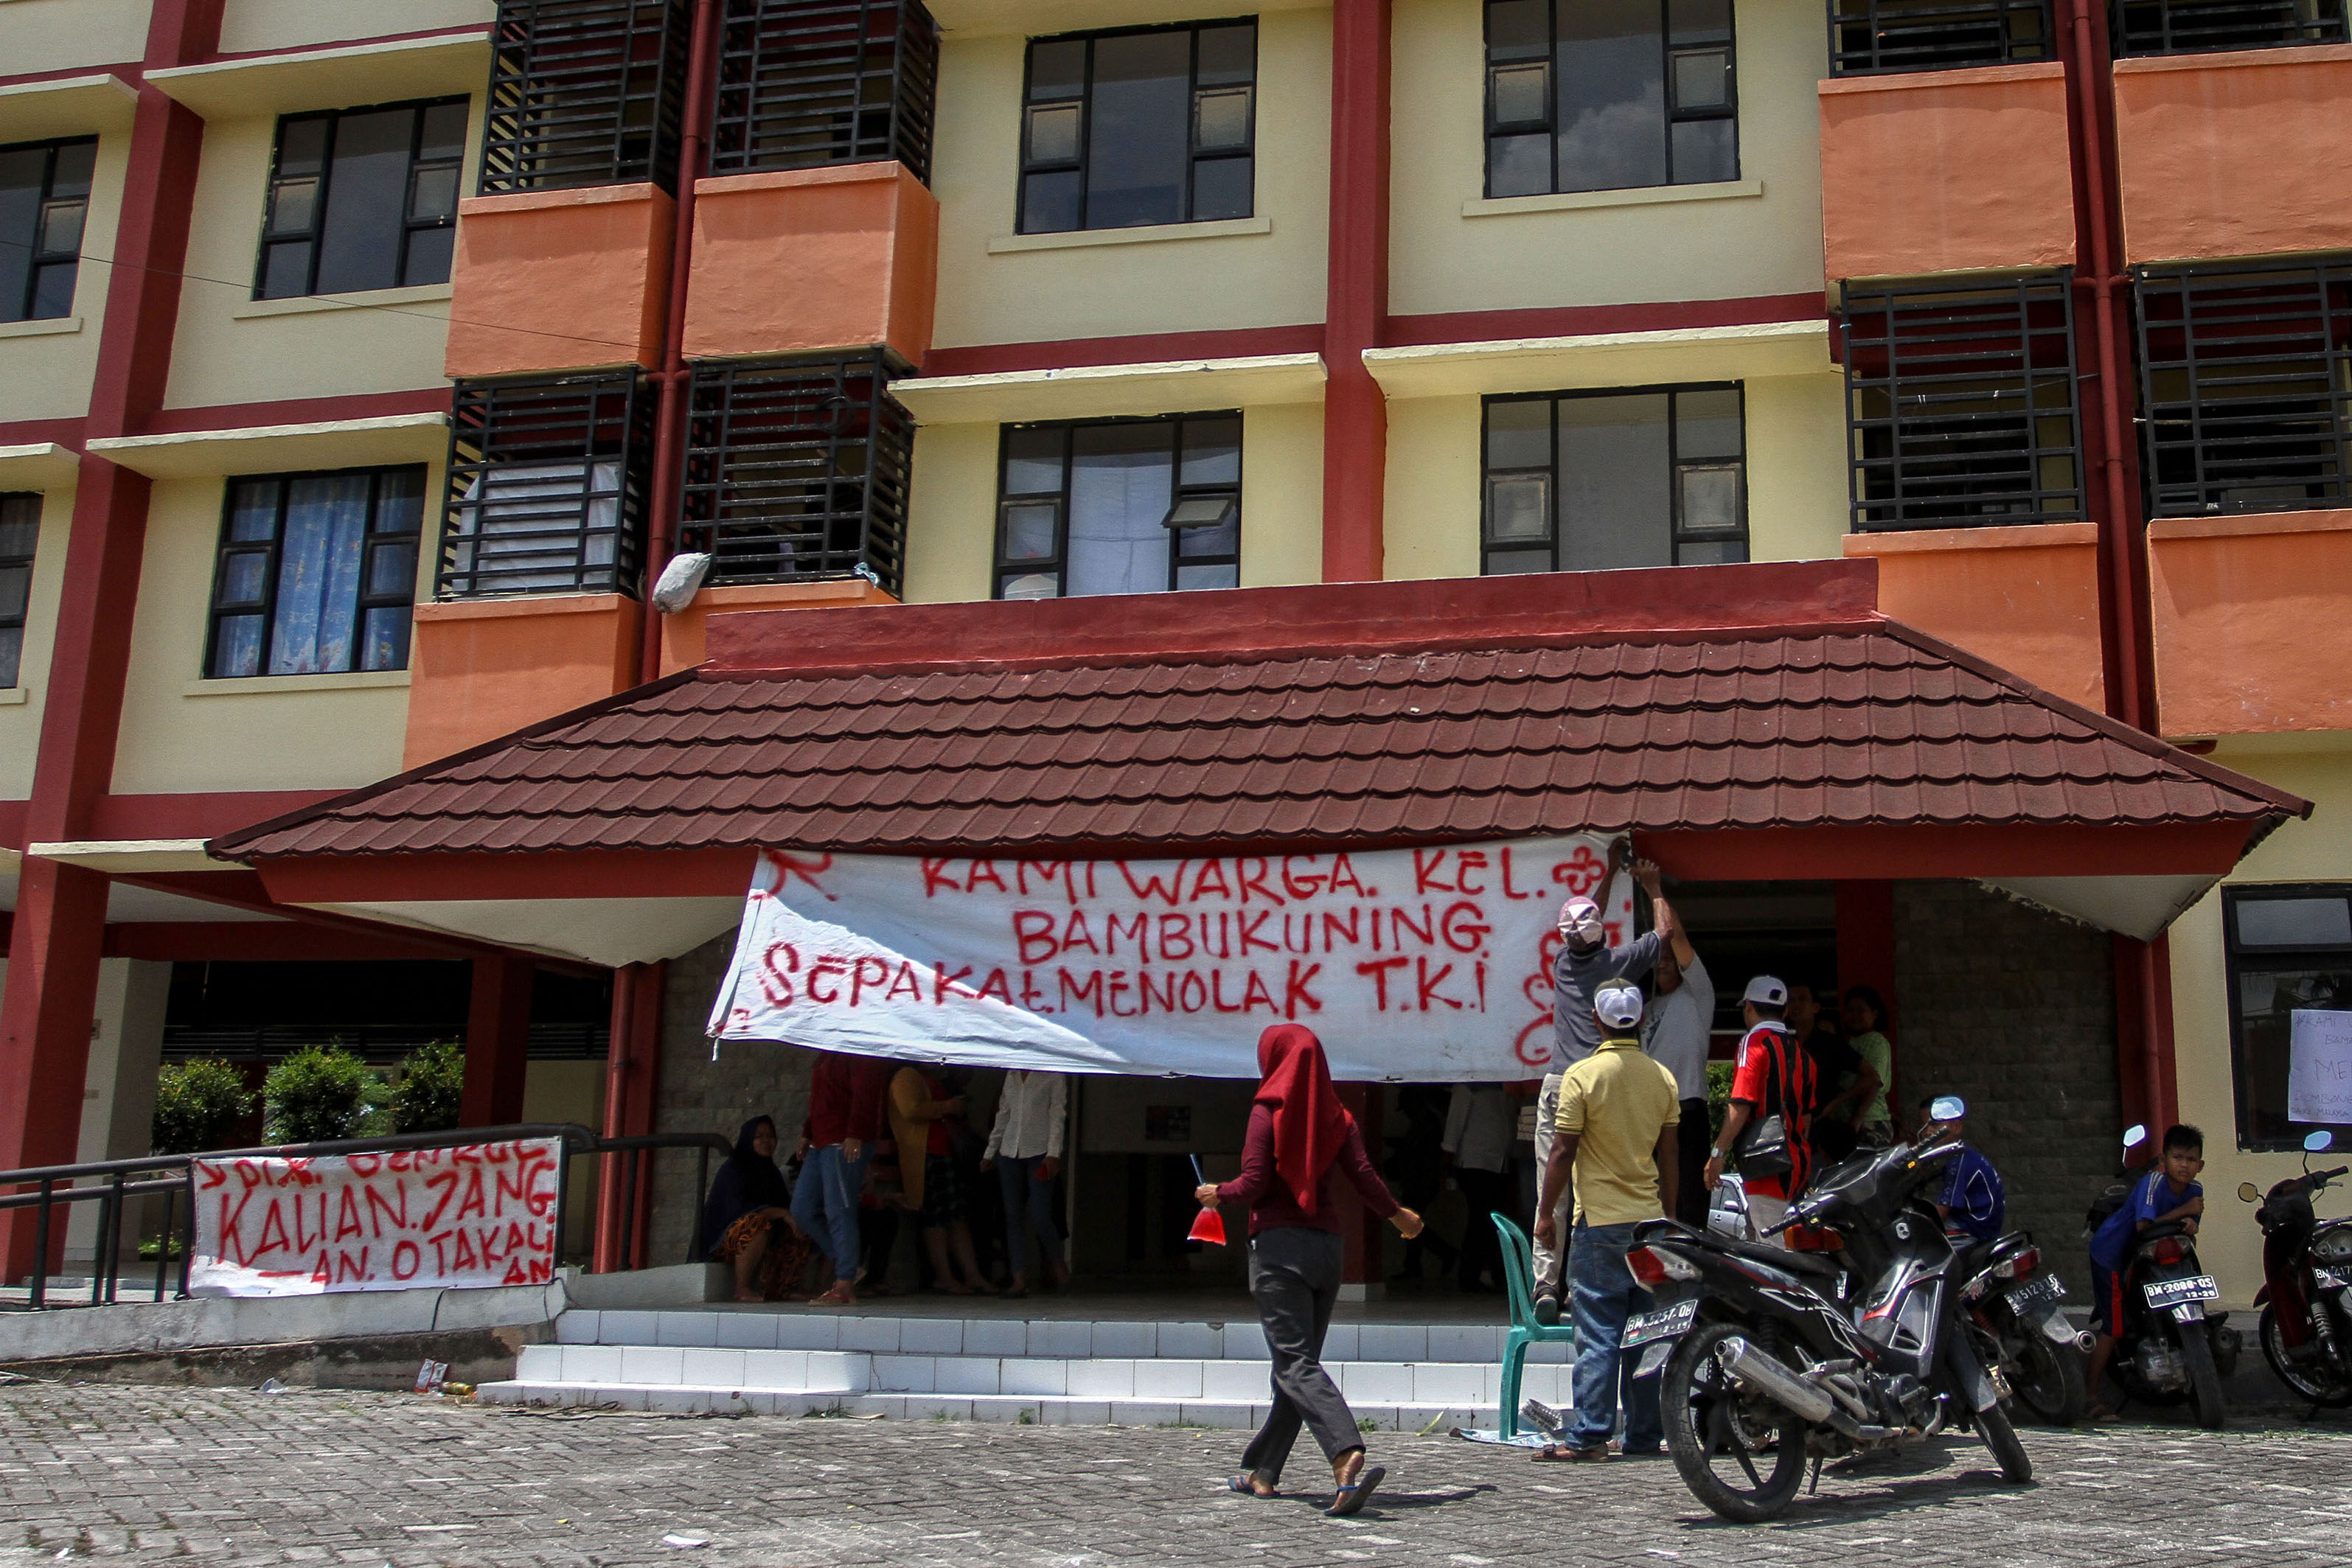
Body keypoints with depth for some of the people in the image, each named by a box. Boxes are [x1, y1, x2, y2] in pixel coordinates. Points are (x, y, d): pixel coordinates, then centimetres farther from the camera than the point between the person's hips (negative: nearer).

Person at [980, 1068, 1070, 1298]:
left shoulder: (1054, 1076, 1)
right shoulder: (1012, 1075, 16)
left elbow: (1057, 1115, -4)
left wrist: (1053, 1153, -13)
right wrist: (990, 1153, 19)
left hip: (1039, 1152, -5)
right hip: (1010, 1152, 5)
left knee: (1040, 1217, -10)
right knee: (1013, 1216, -1)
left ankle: (1058, 1266, 14)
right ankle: (1020, 1279, 1)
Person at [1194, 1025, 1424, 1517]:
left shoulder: (1268, 1111, -4)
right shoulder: (1337, 1116, 8)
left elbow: (1254, 1184, -10)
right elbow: (1364, 1178, 2)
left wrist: (1217, 1194, 9)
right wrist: (1398, 1215, 20)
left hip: (1279, 1243, -6)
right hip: (1327, 1243, 6)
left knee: (1296, 1363, -12)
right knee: (1296, 1361, 14)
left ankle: (1348, 1458, -32)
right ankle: (1263, 1472, 20)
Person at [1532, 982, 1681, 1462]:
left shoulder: (1583, 1075, -9)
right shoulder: (1663, 1077, 6)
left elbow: (1562, 1152, -10)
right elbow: (1668, 1157, 9)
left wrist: (1545, 1211, 0)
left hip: (1600, 1222, -5)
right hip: (1650, 1219, 5)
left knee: (1599, 1334, -4)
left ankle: (1590, 1435, -4)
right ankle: (1646, 1436, 12)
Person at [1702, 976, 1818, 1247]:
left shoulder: (1754, 1042, -8)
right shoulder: (1800, 1052, 15)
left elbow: (1741, 1106, -17)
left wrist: (1717, 1154, -15)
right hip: (1799, 1162, 8)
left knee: (1774, 1249, -9)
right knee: (1791, 1249, 12)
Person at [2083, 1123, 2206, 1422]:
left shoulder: (2194, 1191, -3)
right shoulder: (2153, 1182, -25)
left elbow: (2188, 1225, -3)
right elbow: (2144, 1226, -34)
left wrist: (2189, 1225, -25)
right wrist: (2181, 1212, -30)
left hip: (2142, 1253, 8)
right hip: (2111, 1252, -8)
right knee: (2114, 1325, -11)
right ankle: (2090, 1397, -6)